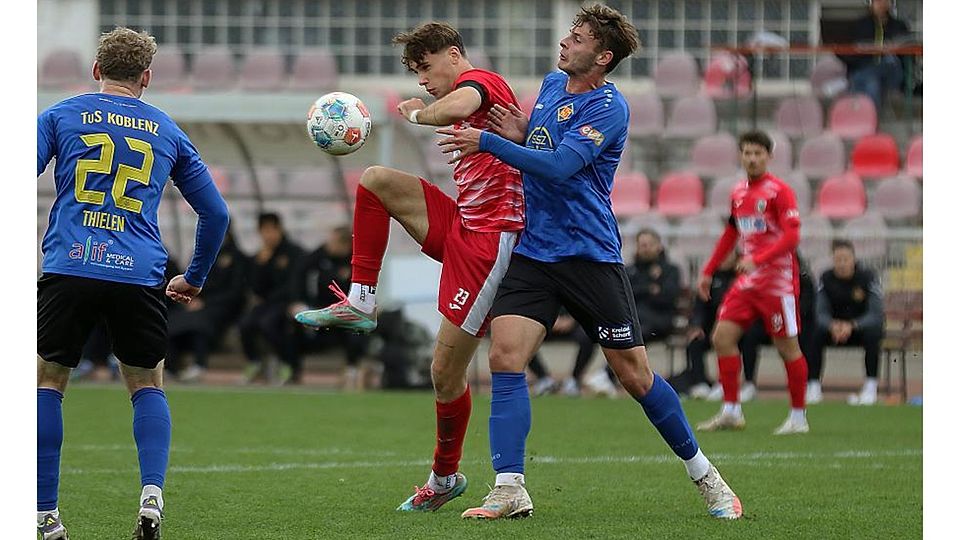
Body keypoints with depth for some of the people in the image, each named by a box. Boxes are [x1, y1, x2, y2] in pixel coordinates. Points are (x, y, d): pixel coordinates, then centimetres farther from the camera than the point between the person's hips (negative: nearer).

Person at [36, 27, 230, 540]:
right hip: (139, 277, 1)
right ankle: (151, 494, -4)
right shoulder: (168, 132, 17)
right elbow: (216, 213, 22)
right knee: (147, 385, 18)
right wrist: (195, 278, 33)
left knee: (46, 381, 12)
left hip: (68, 268, -1)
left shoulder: (59, 116, 11)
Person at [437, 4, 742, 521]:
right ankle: (509, 491, -14)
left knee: (635, 375, -1)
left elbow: (558, 166, -24)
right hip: (531, 251, 6)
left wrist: (486, 142, -23)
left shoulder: (608, 108, -13)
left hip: (590, 255, -6)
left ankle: (704, 475, 17)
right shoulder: (551, 84, 11)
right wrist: (520, 136, 3)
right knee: (505, 357, -13)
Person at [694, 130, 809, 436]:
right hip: (747, 281, 7)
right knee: (722, 336, -2)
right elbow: (730, 235, 24)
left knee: (787, 347, -2)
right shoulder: (738, 193, 12)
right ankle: (731, 412, 4)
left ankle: (799, 418, 7)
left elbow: (791, 236, -18)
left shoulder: (779, 191, -10)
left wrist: (757, 260, -28)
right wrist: (708, 272, 22)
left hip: (778, 279, -7)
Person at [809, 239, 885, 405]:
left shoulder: (867, 277, -15)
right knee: (815, 333, -28)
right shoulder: (827, 279, -7)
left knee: (872, 332, -36)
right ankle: (813, 386, -23)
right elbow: (821, 313, -11)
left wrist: (852, 326, -39)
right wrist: (833, 325, -35)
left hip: (861, 326, -2)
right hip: (836, 326, 2)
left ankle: (871, 387, -30)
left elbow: (876, 315, -22)